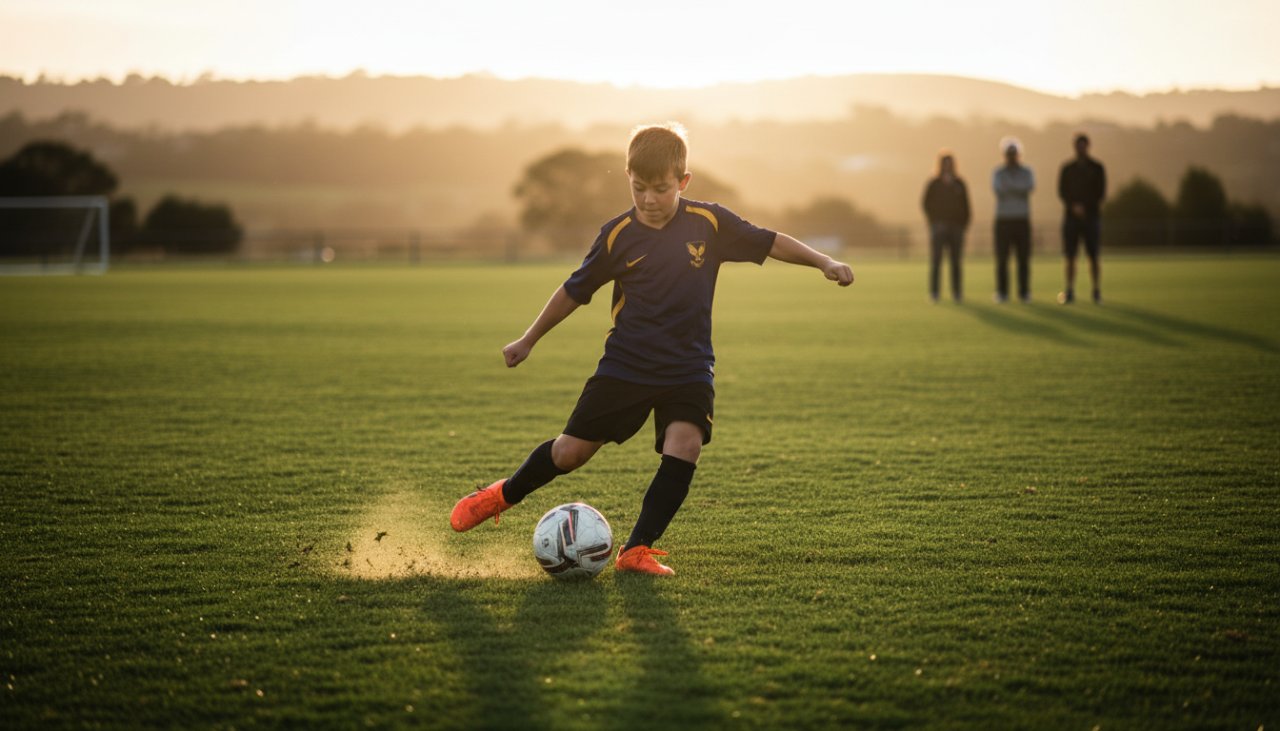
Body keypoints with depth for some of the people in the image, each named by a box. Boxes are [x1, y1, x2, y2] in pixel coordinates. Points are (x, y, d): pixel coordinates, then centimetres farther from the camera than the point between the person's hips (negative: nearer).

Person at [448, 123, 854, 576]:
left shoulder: (709, 223, -7)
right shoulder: (618, 236, -6)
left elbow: (768, 242, 3)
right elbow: (575, 290, 6)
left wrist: (824, 262, -8)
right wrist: (529, 341, 13)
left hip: (688, 369, 0)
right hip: (625, 364, 0)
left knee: (685, 446, -22)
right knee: (570, 452, 1)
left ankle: (637, 550, -13)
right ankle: (504, 495, 29)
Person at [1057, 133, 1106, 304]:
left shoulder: (1097, 168, 4)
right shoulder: (1067, 168, 9)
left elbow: (1101, 193, -1)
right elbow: (1062, 192, 2)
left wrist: (1084, 207, -11)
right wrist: (1074, 206, -15)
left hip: (1092, 215, -1)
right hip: (1070, 216, 2)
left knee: (1093, 256, -5)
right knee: (1069, 256, -3)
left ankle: (1097, 293, 0)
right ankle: (1069, 292, 2)